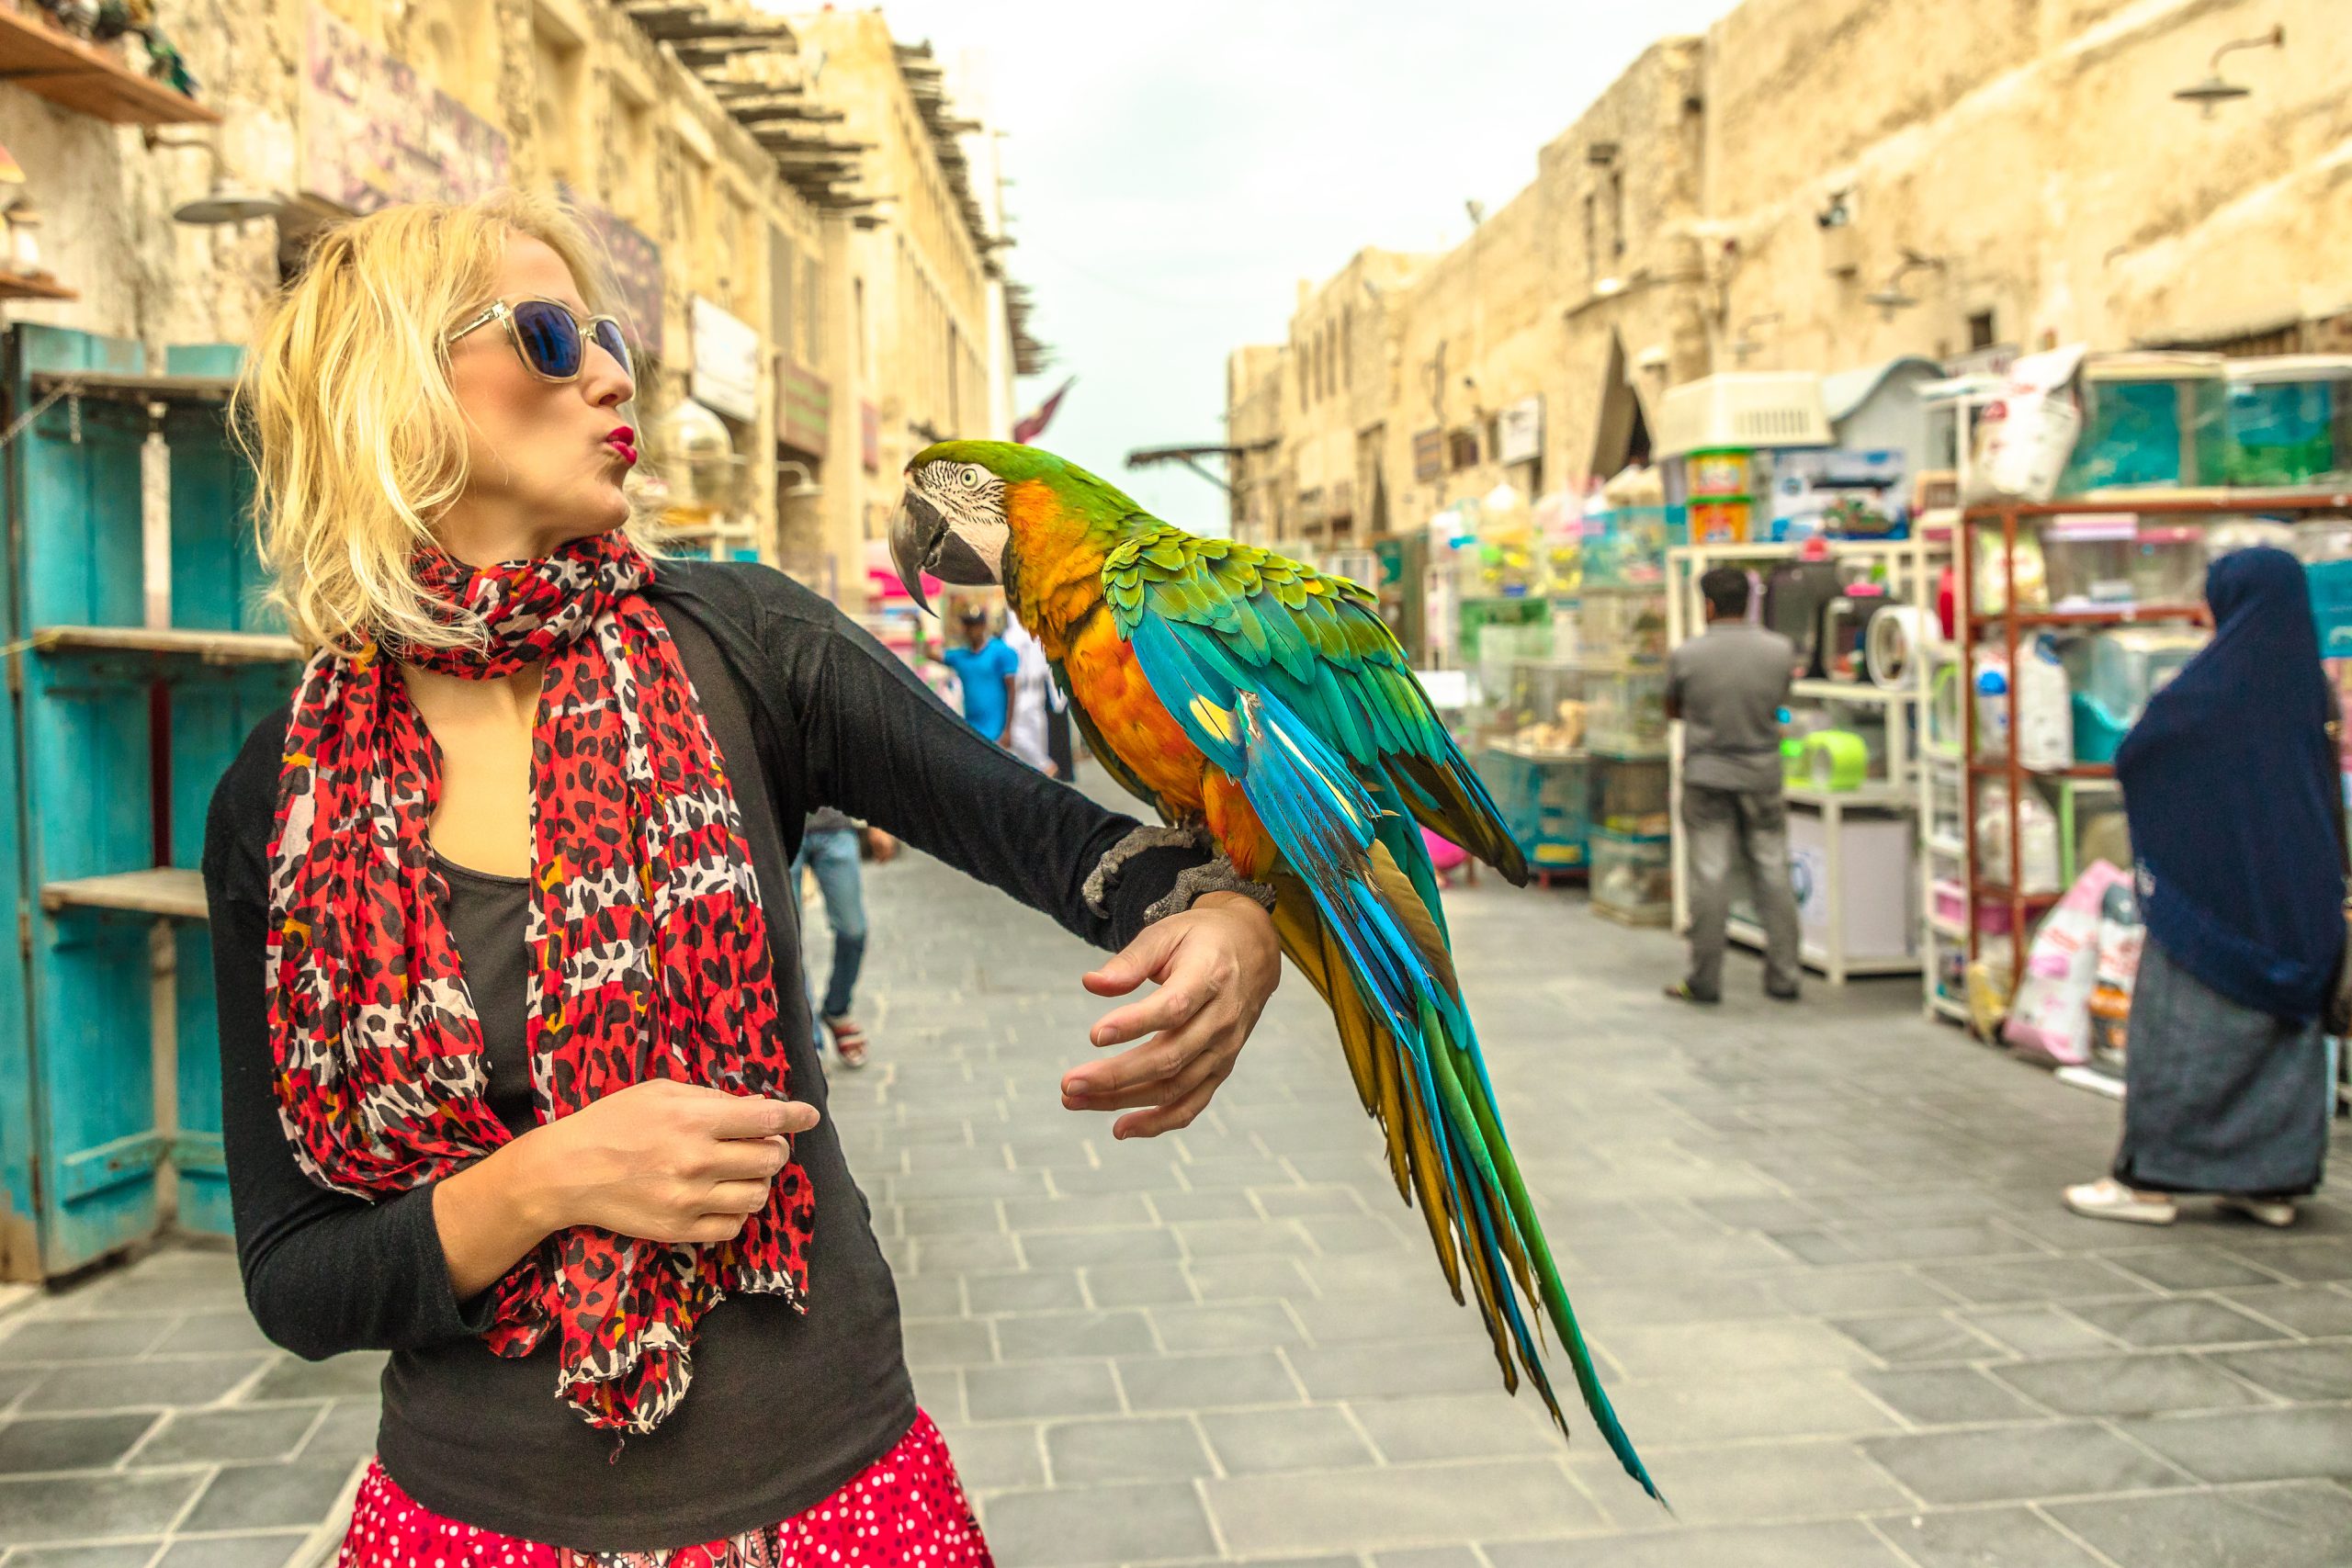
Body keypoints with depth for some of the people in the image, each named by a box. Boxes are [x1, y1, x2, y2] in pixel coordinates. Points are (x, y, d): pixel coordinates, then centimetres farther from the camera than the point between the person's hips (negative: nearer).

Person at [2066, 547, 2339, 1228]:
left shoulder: (2216, 680, -15)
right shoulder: (2310, 679, 4)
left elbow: (2132, 756, -10)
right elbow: (2329, 787, 12)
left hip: (2214, 884, -7)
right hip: (2298, 885, 7)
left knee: (2182, 1028, 0)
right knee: (2284, 1024, 12)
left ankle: (2152, 1177, 4)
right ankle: (2276, 1177, 17)